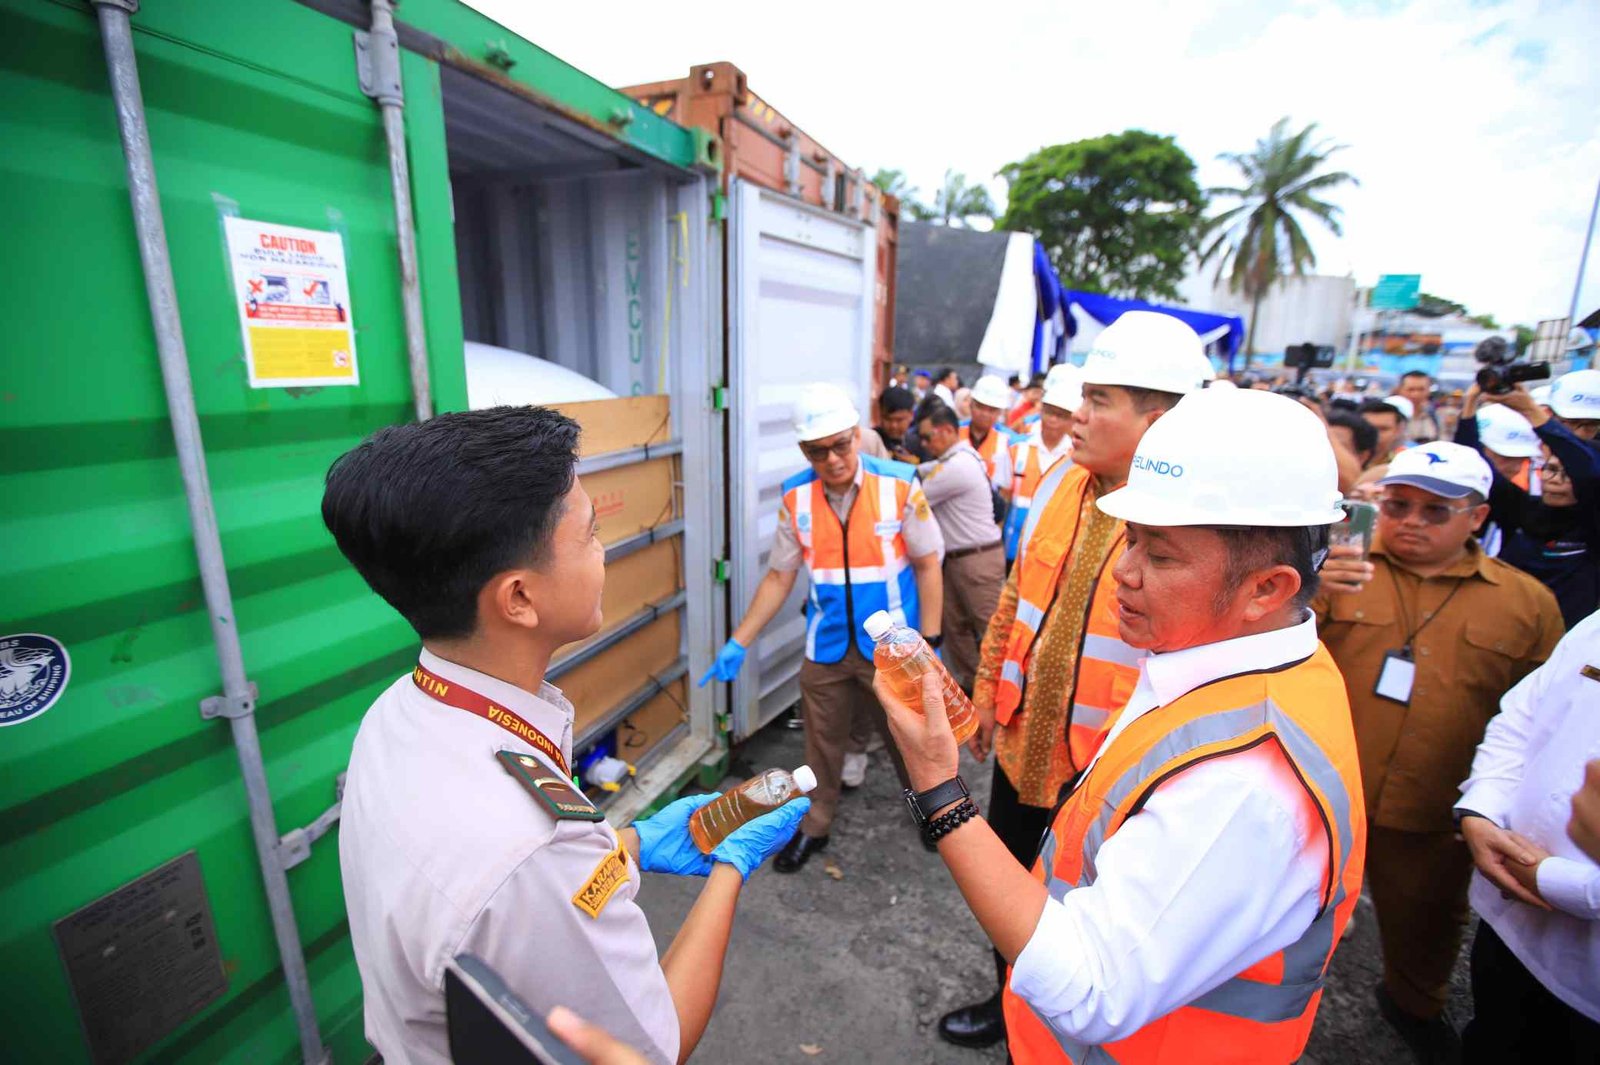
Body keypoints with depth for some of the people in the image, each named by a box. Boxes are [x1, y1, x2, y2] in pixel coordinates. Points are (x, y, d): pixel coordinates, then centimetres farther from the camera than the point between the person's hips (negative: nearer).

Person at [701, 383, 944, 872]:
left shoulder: (899, 485, -15)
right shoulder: (795, 497, -7)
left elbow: (927, 567, -6)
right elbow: (778, 577, 1)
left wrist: (929, 642, -8)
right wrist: (738, 643, -2)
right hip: (826, 647, 2)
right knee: (822, 744, 18)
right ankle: (813, 826, 43)